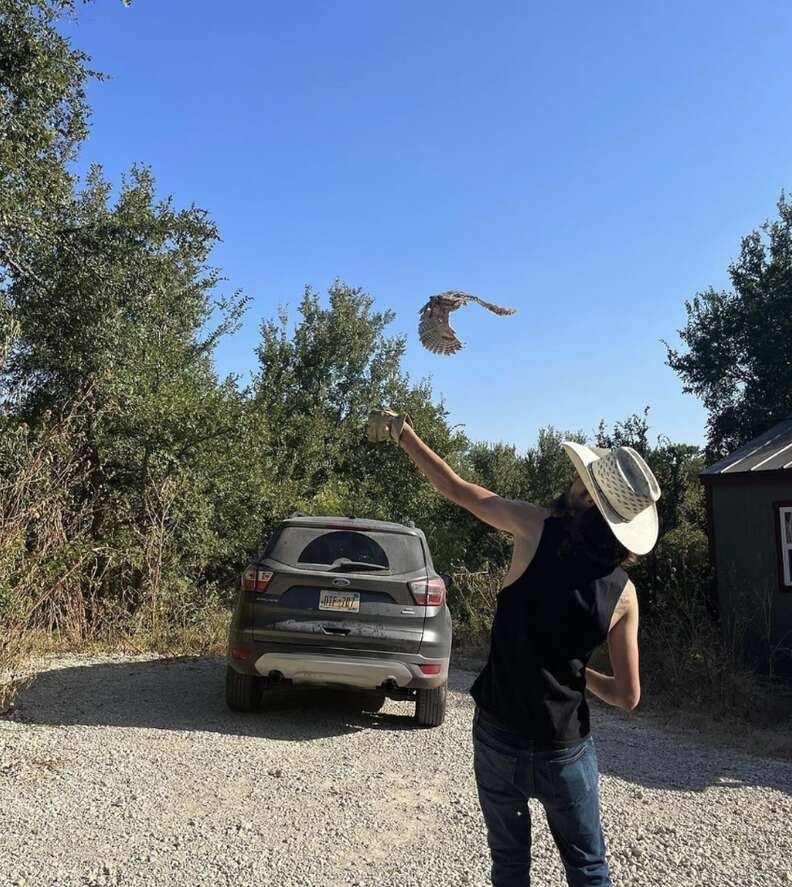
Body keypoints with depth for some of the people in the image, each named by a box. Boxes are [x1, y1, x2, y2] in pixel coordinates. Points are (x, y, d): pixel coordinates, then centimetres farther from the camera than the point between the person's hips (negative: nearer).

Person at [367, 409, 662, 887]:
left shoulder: (539, 530, -17)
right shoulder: (623, 593, -9)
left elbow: (455, 488, -8)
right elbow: (627, 696, -4)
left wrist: (404, 434, 4)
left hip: (499, 734, -1)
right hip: (565, 749, 1)